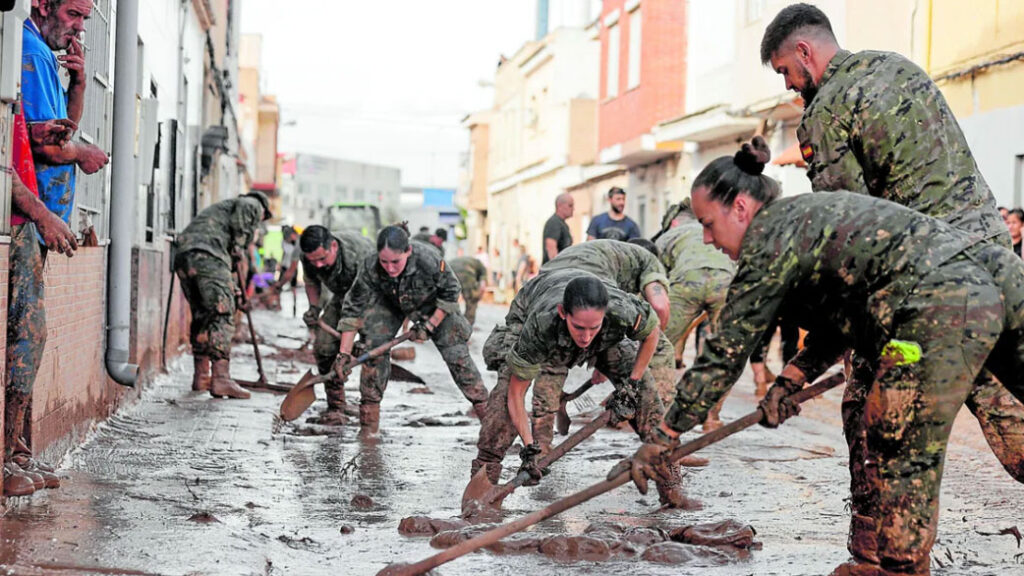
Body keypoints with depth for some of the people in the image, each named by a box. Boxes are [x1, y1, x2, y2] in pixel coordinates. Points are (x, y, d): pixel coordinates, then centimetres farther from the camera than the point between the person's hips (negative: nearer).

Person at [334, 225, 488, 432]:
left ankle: (483, 405, 6)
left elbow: (450, 293, -20)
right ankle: (369, 412, -1)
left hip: (434, 305, -1)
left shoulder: (429, 261, -41)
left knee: (456, 354, -7)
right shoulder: (370, 268, -35)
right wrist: (344, 353, -29)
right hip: (389, 303, 2)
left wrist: (430, 325, -19)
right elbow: (352, 309, -26)